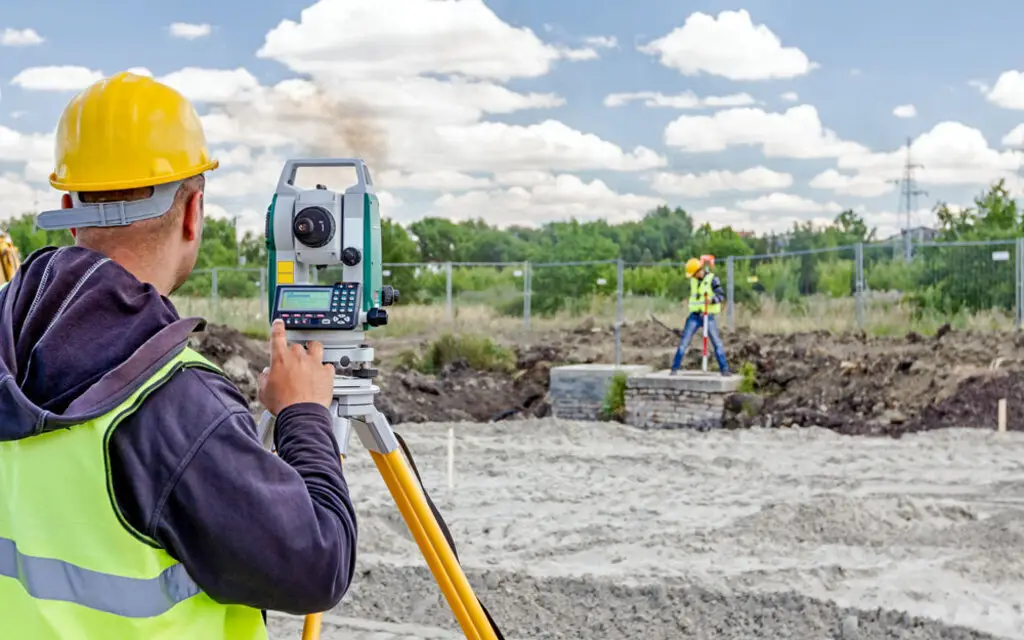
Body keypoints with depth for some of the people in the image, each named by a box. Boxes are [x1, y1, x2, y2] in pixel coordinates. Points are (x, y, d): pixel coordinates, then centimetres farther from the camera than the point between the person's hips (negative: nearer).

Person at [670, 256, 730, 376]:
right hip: (695, 316, 4)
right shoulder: (693, 280, 8)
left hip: (709, 316, -4)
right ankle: (675, 368, 2)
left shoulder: (713, 279, -10)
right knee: (684, 341, -2)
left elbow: (721, 295, -19)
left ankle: (724, 369, 1)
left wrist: (712, 299, -36)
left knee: (717, 342, -5)